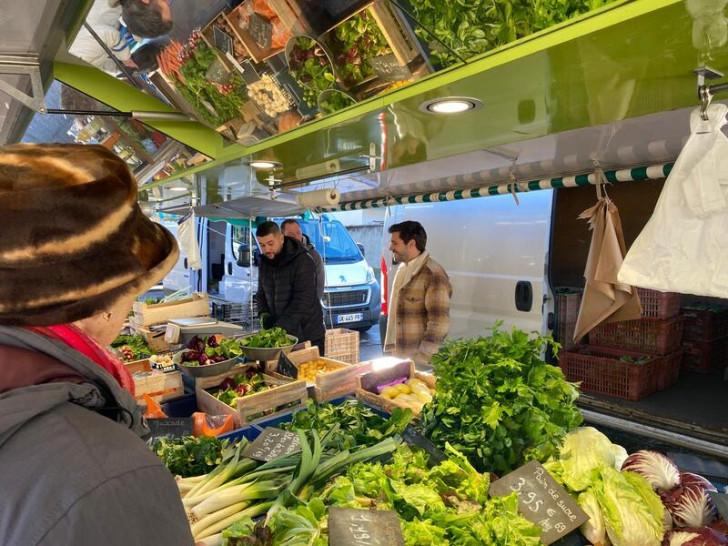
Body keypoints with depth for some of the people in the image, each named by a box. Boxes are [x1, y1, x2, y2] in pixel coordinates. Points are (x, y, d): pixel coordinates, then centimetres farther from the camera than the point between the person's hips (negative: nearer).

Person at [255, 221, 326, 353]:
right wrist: (264, 313, -1)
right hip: (280, 336, 6)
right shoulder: (264, 261, 6)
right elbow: (261, 293, 18)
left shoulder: (303, 261, -16)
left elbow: (302, 302, -22)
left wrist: (280, 327, -26)